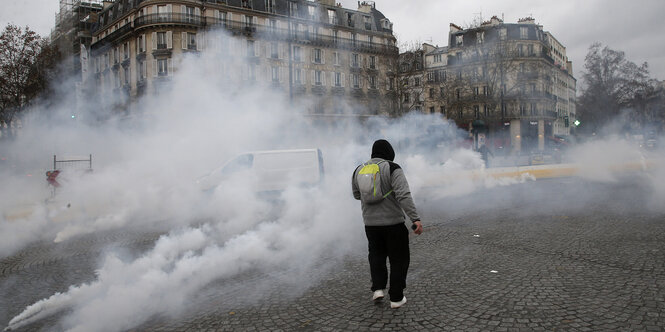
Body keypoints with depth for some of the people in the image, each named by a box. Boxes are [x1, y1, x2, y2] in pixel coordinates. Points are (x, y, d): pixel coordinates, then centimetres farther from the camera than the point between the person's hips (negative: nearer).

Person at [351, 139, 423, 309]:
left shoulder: (358, 171, 2)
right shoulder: (393, 169, -13)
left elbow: (357, 194, 16)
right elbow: (404, 196, -24)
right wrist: (416, 219, -27)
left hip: (371, 222, 4)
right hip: (393, 222, -4)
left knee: (376, 255, 25)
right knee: (399, 259, 12)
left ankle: (378, 288, 11)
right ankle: (396, 298, 15)